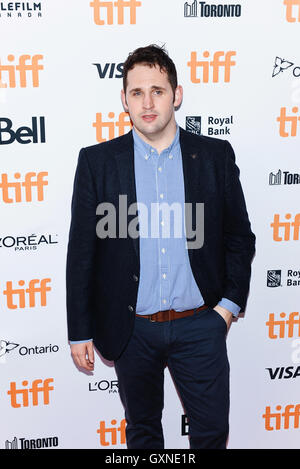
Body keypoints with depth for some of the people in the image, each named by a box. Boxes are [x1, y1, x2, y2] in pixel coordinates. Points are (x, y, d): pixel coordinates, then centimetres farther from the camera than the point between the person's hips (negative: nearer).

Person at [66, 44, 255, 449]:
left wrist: (230, 304, -2)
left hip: (199, 325, 0)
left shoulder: (216, 155, -1)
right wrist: (80, 331, -1)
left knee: (212, 431, 11)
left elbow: (240, 236, 7)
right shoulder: (97, 161, -3)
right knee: (142, 430, 18)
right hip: (132, 329, 0)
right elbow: (82, 251, -1)